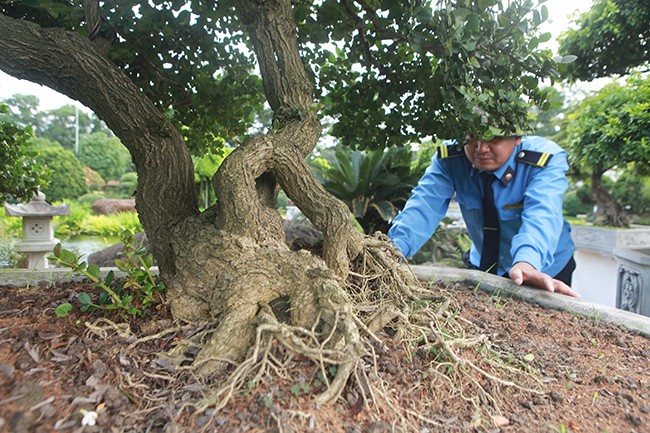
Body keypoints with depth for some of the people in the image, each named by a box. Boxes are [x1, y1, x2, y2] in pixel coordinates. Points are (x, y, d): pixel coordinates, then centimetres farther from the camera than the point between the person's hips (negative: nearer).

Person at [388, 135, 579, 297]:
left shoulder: (546, 158, -25)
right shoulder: (450, 157, -19)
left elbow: (541, 215, -41)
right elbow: (425, 205, -32)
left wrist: (526, 262, -62)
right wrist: (394, 247, -49)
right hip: (484, 268, 2)